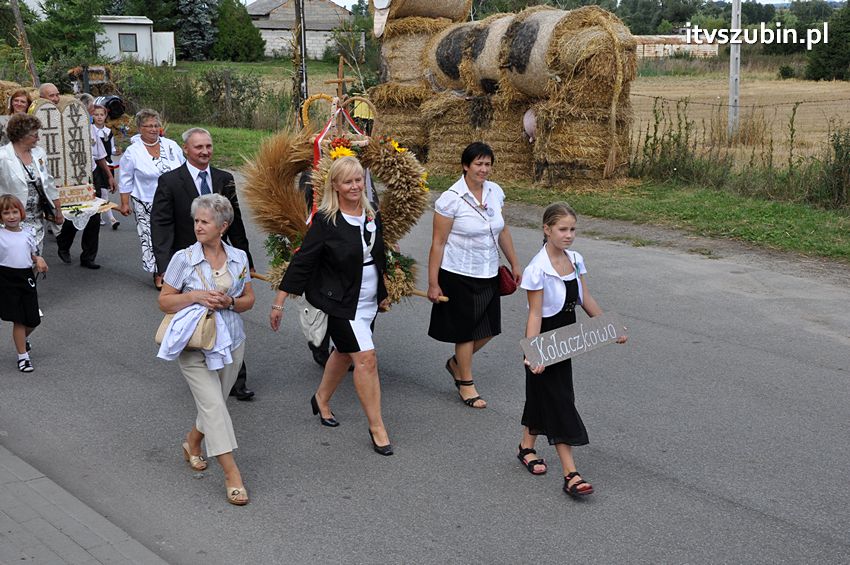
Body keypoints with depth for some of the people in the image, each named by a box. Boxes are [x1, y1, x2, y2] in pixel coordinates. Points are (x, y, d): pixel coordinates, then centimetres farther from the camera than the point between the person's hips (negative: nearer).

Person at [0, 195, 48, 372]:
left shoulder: (27, 233, 5)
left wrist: (39, 260, -3)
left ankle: (23, 338, 43)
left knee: (33, 320, 9)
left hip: (26, 277, 4)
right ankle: (23, 356, 11)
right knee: (18, 320, -1)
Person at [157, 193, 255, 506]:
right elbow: (164, 301, -4)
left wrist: (230, 302, -12)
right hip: (194, 345, -4)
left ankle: (192, 442, 45)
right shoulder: (183, 259, -8)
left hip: (230, 342, 4)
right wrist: (195, 296, -19)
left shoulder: (239, 258, 2)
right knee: (214, 405, -11)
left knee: (214, 404, 15)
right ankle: (232, 475, -9)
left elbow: (249, 299, 9)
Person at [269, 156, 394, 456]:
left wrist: (383, 293, 26)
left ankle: (321, 400, 42)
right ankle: (376, 428, -2)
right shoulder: (325, 221, -15)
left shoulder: (372, 217, 4)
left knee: (344, 352, 19)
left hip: (367, 301, 7)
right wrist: (278, 303, -14)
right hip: (340, 303, -7)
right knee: (366, 358, -11)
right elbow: (302, 261, -14)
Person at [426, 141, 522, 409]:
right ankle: (466, 383, 24)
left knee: (488, 329, 11)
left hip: (488, 275, 6)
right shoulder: (451, 199, -16)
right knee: (466, 329, 5)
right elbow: (438, 243, -13)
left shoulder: (495, 192, 2)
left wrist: (514, 264, 18)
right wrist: (433, 283, -14)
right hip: (459, 275, -6)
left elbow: (502, 230, 15)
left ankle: (456, 363, 37)